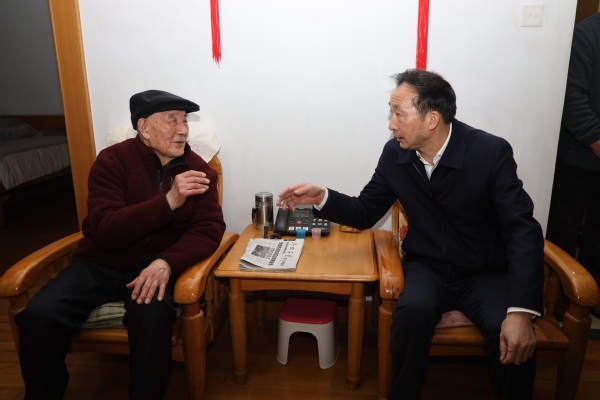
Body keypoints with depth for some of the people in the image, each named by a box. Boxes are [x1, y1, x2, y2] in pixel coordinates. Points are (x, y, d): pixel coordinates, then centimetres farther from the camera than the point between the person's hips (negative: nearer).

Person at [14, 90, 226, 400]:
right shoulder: (113, 161, -6)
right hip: (102, 263, 1)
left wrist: (167, 262, -27)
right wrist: (169, 202, -31)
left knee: (152, 317, -33)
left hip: (156, 266, 0)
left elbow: (209, 229, -8)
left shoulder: (197, 168, 0)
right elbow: (105, 232, -18)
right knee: (39, 316, -22)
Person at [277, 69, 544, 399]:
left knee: (515, 341, -29)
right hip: (428, 268, 2)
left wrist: (521, 311, -30)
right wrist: (321, 197, -14)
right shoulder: (395, 153, -5)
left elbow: (522, 230, -18)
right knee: (411, 312, -30)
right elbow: (365, 213, 5)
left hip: (484, 273, -1)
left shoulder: (492, 152, -15)